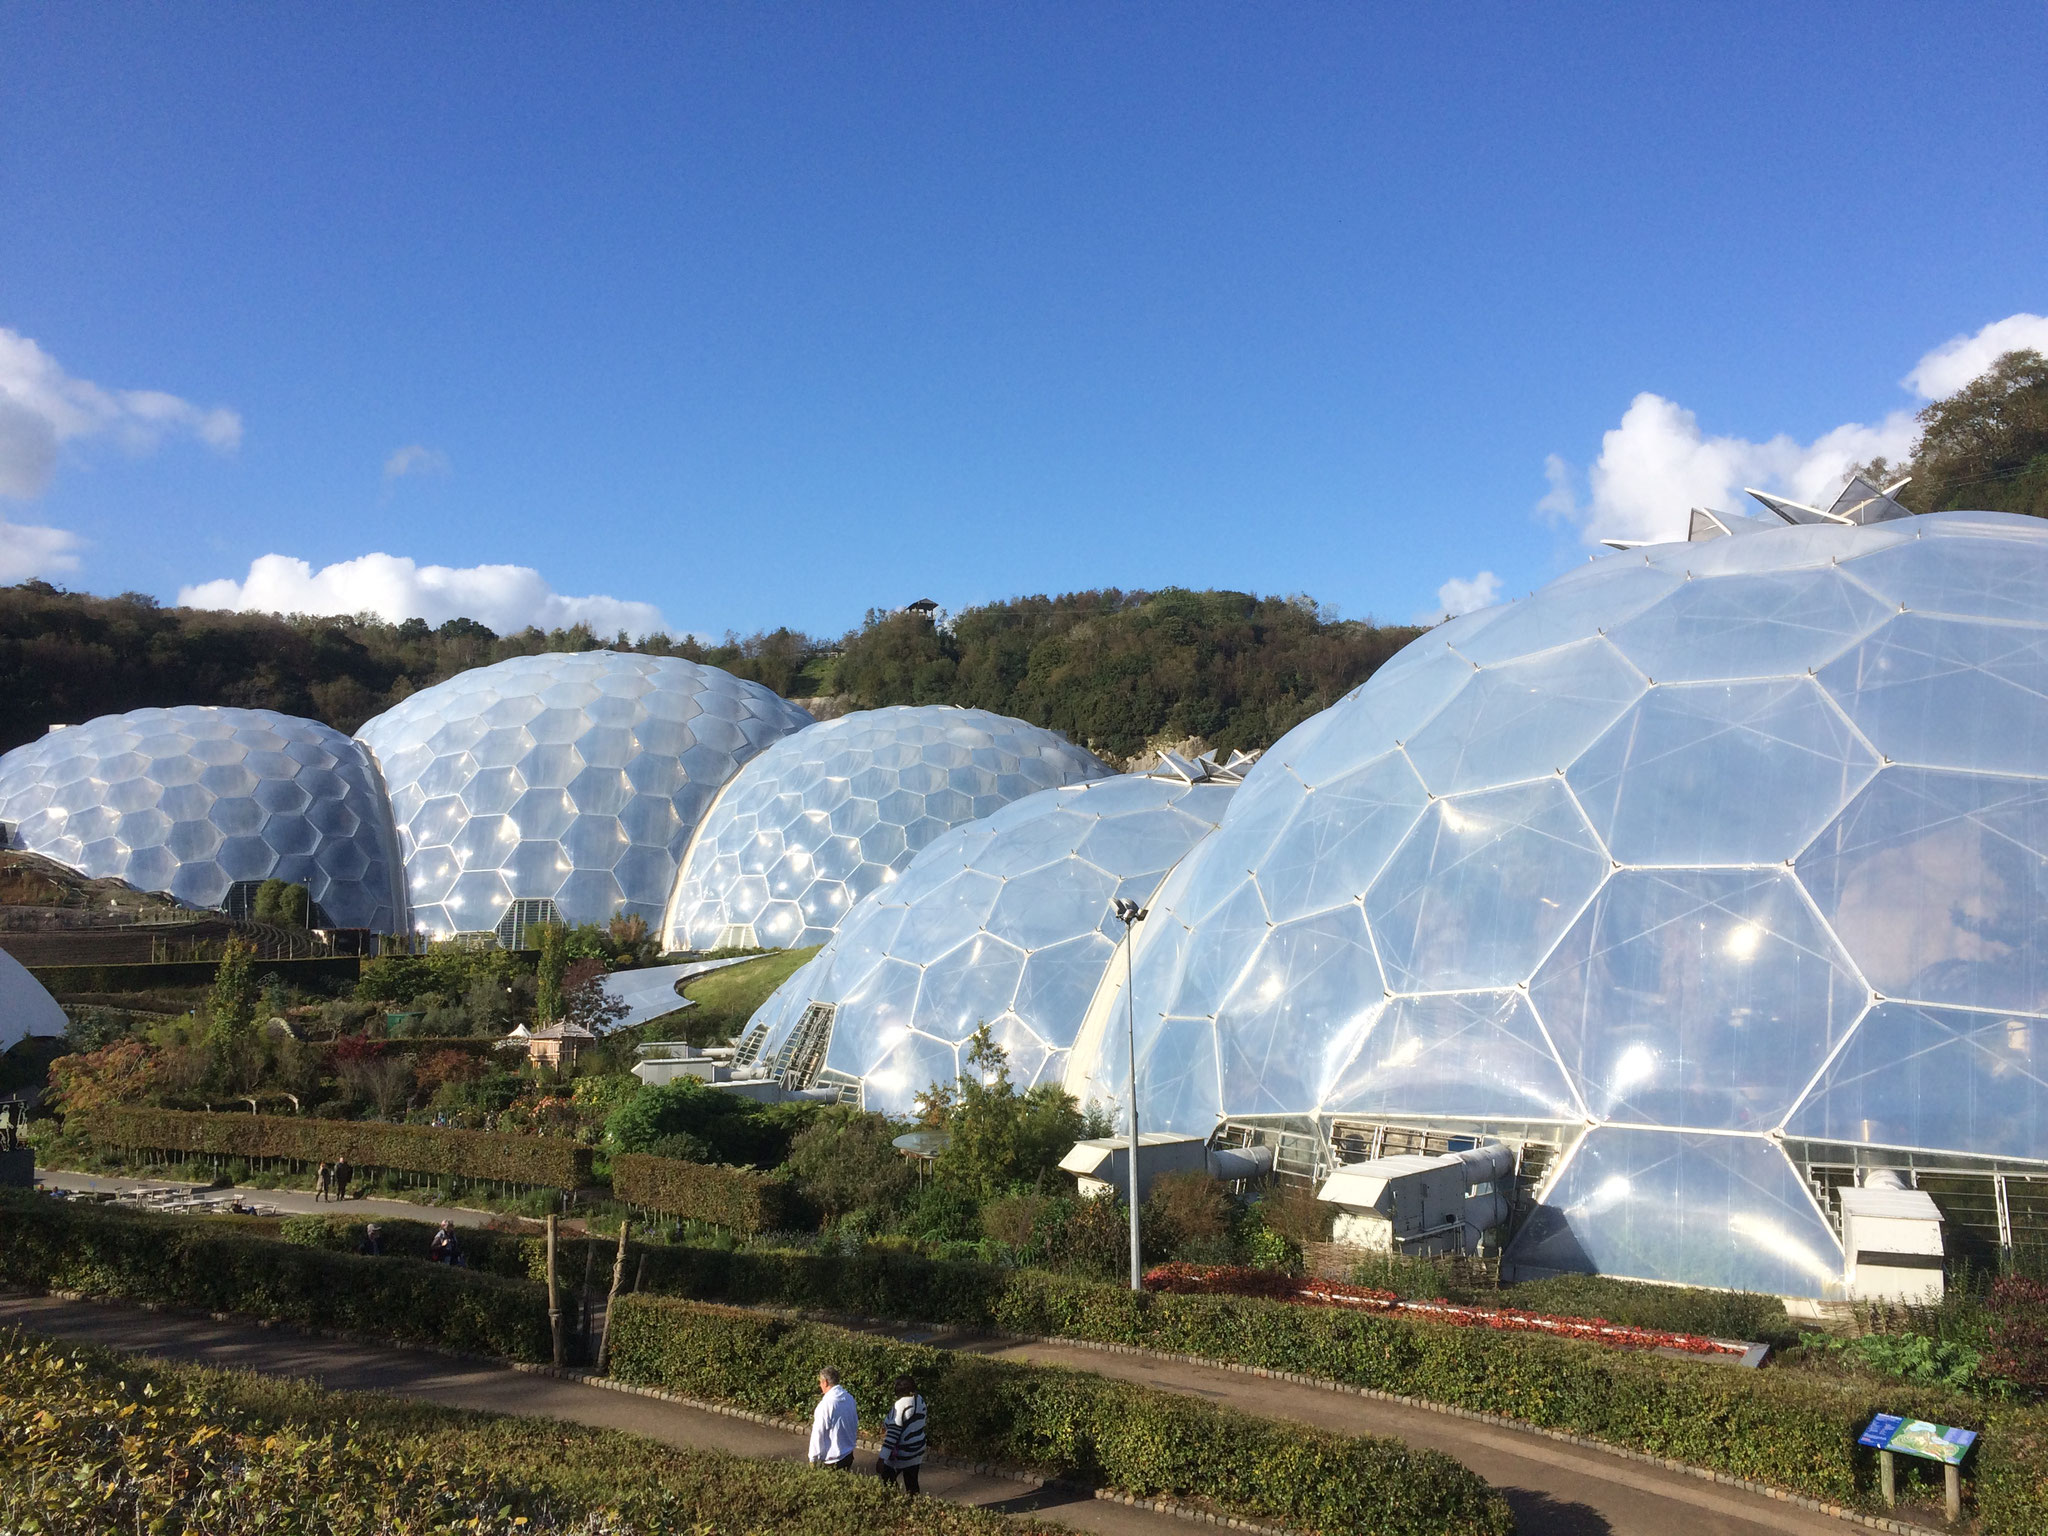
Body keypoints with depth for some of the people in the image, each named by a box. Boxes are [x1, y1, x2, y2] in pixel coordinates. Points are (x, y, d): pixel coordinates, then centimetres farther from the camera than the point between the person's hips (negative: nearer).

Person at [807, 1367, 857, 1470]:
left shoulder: (825, 1405, -24)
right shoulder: (850, 1398, -3)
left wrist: (813, 1459, -6)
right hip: (849, 1455, 6)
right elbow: (855, 1425, 10)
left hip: (832, 1460, -6)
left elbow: (818, 1435, -18)